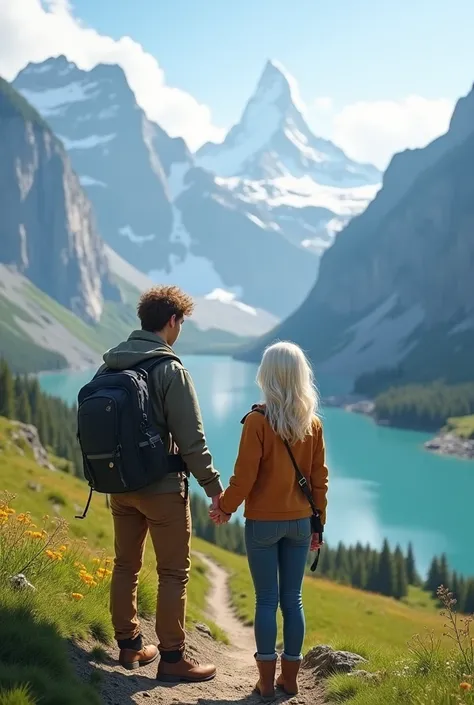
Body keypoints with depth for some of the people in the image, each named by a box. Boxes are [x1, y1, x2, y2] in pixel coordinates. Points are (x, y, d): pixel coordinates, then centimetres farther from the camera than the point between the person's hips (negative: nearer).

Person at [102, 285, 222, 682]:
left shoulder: (110, 364, 4)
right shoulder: (170, 370, -17)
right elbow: (191, 439, -17)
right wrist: (214, 487, -9)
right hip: (162, 488, -7)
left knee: (126, 565, 16)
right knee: (174, 573, 3)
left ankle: (130, 646, 28)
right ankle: (172, 658, 10)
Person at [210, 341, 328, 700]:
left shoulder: (258, 420, -13)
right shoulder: (313, 424, 0)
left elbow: (245, 475, -13)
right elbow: (319, 478, 4)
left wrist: (225, 507, 3)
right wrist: (318, 522, 13)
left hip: (263, 522, -3)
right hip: (299, 522, 3)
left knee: (267, 600, 4)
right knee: (293, 599, 11)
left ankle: (267, 679, 10)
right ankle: (290, 677, 18)